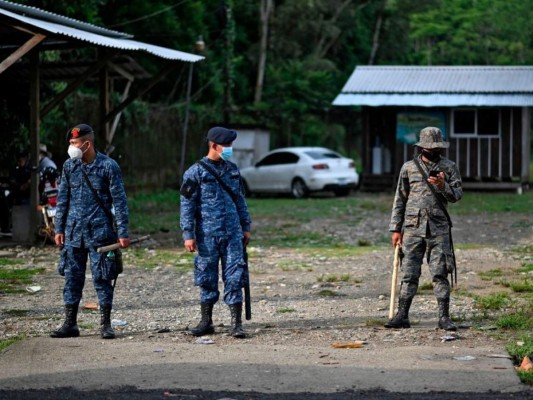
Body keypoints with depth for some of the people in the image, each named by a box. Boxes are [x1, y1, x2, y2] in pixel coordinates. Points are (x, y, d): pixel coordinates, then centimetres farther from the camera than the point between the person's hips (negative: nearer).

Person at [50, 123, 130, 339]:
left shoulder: (108, 166, -6)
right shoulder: (69, 166, 6)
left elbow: (119, 200, -5)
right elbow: (62, 199, 12)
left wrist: (122, 232, -10)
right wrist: (59, 228, 8)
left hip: (99, 231, -4)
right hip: (74, 232, 4)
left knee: (102, 278, 0)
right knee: (72, 277, 6)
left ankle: (105, 324, 8)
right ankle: (70, 324, 13)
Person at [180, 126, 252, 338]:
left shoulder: (232, 170, 11)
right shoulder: (196, 172, -4)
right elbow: (186, 205, -5)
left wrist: (246, 227, 16)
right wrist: (188, 235, -9)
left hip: (233, 233, 3)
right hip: (208, 235, -3)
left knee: (235, 277, -2)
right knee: (207, 278, 6)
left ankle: (236, 323, 0)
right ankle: (206, 322, 17)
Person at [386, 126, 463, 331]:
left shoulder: (449, 167, 7)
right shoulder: (409, 167, 8)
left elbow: (457, 195, 2)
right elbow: (399, 199, 10)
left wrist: (443, 186, -19)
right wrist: (396, 229, 5)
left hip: (438, 228, -1)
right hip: (412, 228, 1)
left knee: (440, 274, -2)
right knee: (409, 274, 2)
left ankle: (444, 317, 0)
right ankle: (402, 315, 6)